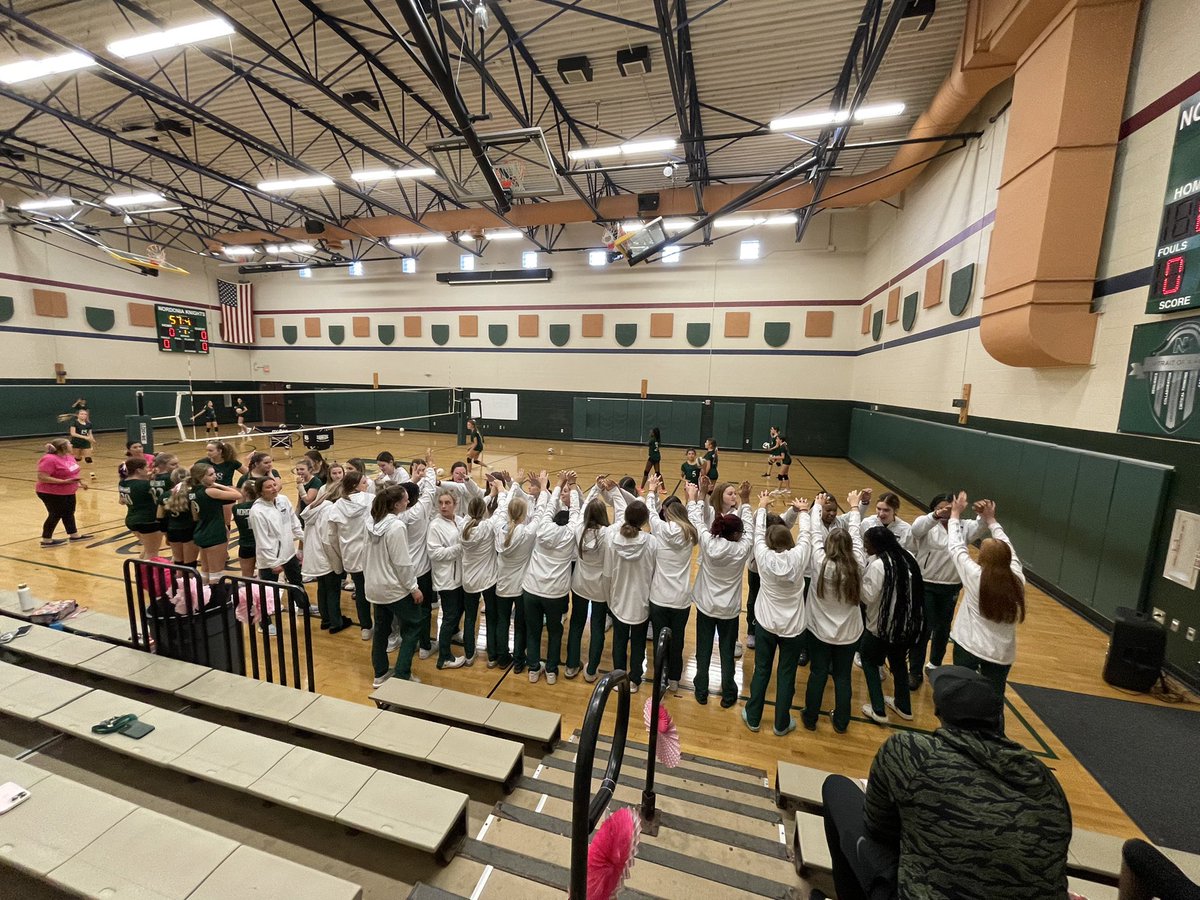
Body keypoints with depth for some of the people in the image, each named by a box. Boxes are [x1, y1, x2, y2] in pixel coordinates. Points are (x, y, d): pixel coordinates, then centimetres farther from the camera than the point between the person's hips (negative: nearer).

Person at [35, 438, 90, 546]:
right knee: (56, 515, 0)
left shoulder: (68, 457, 4)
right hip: (52, 494, -9)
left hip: (68, 492, 9)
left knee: (69, 513, 17)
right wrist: (64, 481, -29)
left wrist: (80, 482, 12)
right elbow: (42, 477, -27)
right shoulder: (49, 459, -24)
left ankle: (74, 535, 28)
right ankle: (46, 540, 13)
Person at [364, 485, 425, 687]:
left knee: (381, 628, 19)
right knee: (412, 627, 7)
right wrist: (413, 588, -14)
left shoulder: (373, 523, 0)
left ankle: (380, 674, 30)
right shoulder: (397, 526, -24)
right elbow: (402, 563, -22)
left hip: (375, 586, 8)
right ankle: (401, 676, 8)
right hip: (395, 588, -8)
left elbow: (368, 555, 11)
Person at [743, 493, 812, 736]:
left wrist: (762, 507, 15)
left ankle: (753, 718, 31)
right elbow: (806, 535, 1)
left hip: (765, 624, 0)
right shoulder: (799, 557, -17)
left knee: (761, 671, 15)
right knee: (786, 675, 15)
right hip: (793, 628, 0)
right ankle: (781, 723, 31)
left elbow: (758, 532, -1)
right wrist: (803, 511, 19)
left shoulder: (764, 557, -18)